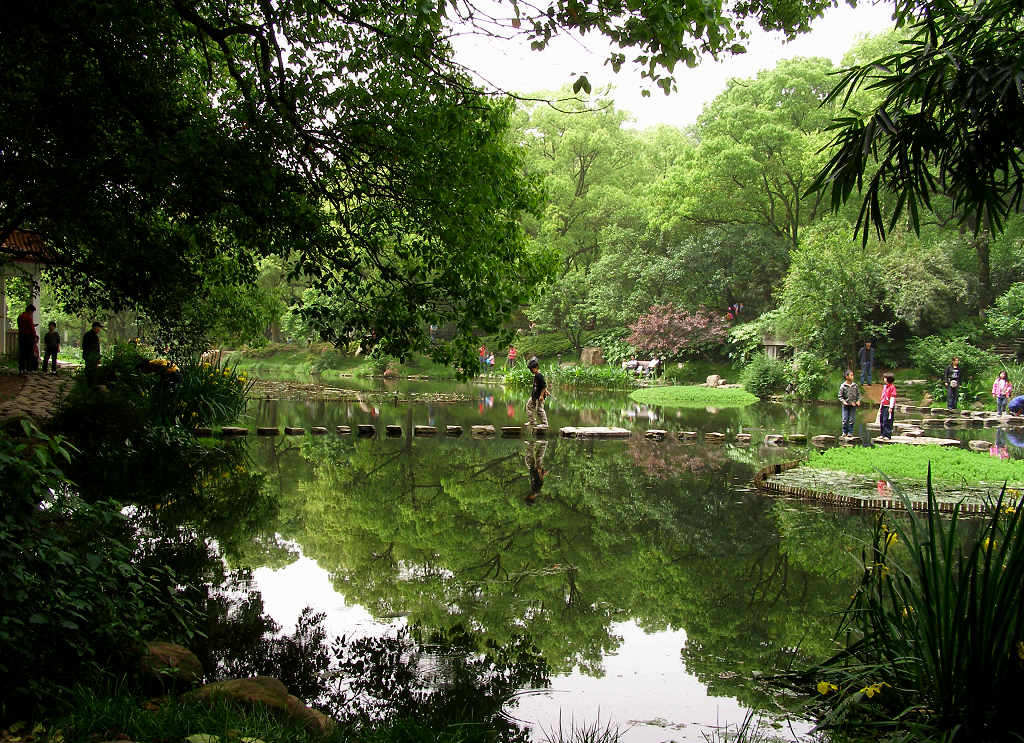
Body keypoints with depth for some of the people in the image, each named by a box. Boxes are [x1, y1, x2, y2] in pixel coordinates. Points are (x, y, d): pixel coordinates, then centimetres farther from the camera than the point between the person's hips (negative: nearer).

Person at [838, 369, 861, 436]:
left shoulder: (855, 385, 2)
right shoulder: (843, 386, -5)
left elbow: (858, 394, 12)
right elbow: (840, 396, 1)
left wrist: (858, 401, -1)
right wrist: (843, 401, -13)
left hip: (853, 405, 2)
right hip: (846, 405, -2)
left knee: (851, 420, 2)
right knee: (845, 420, -3)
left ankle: (850, 432, 10)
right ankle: (844, 432, 9)